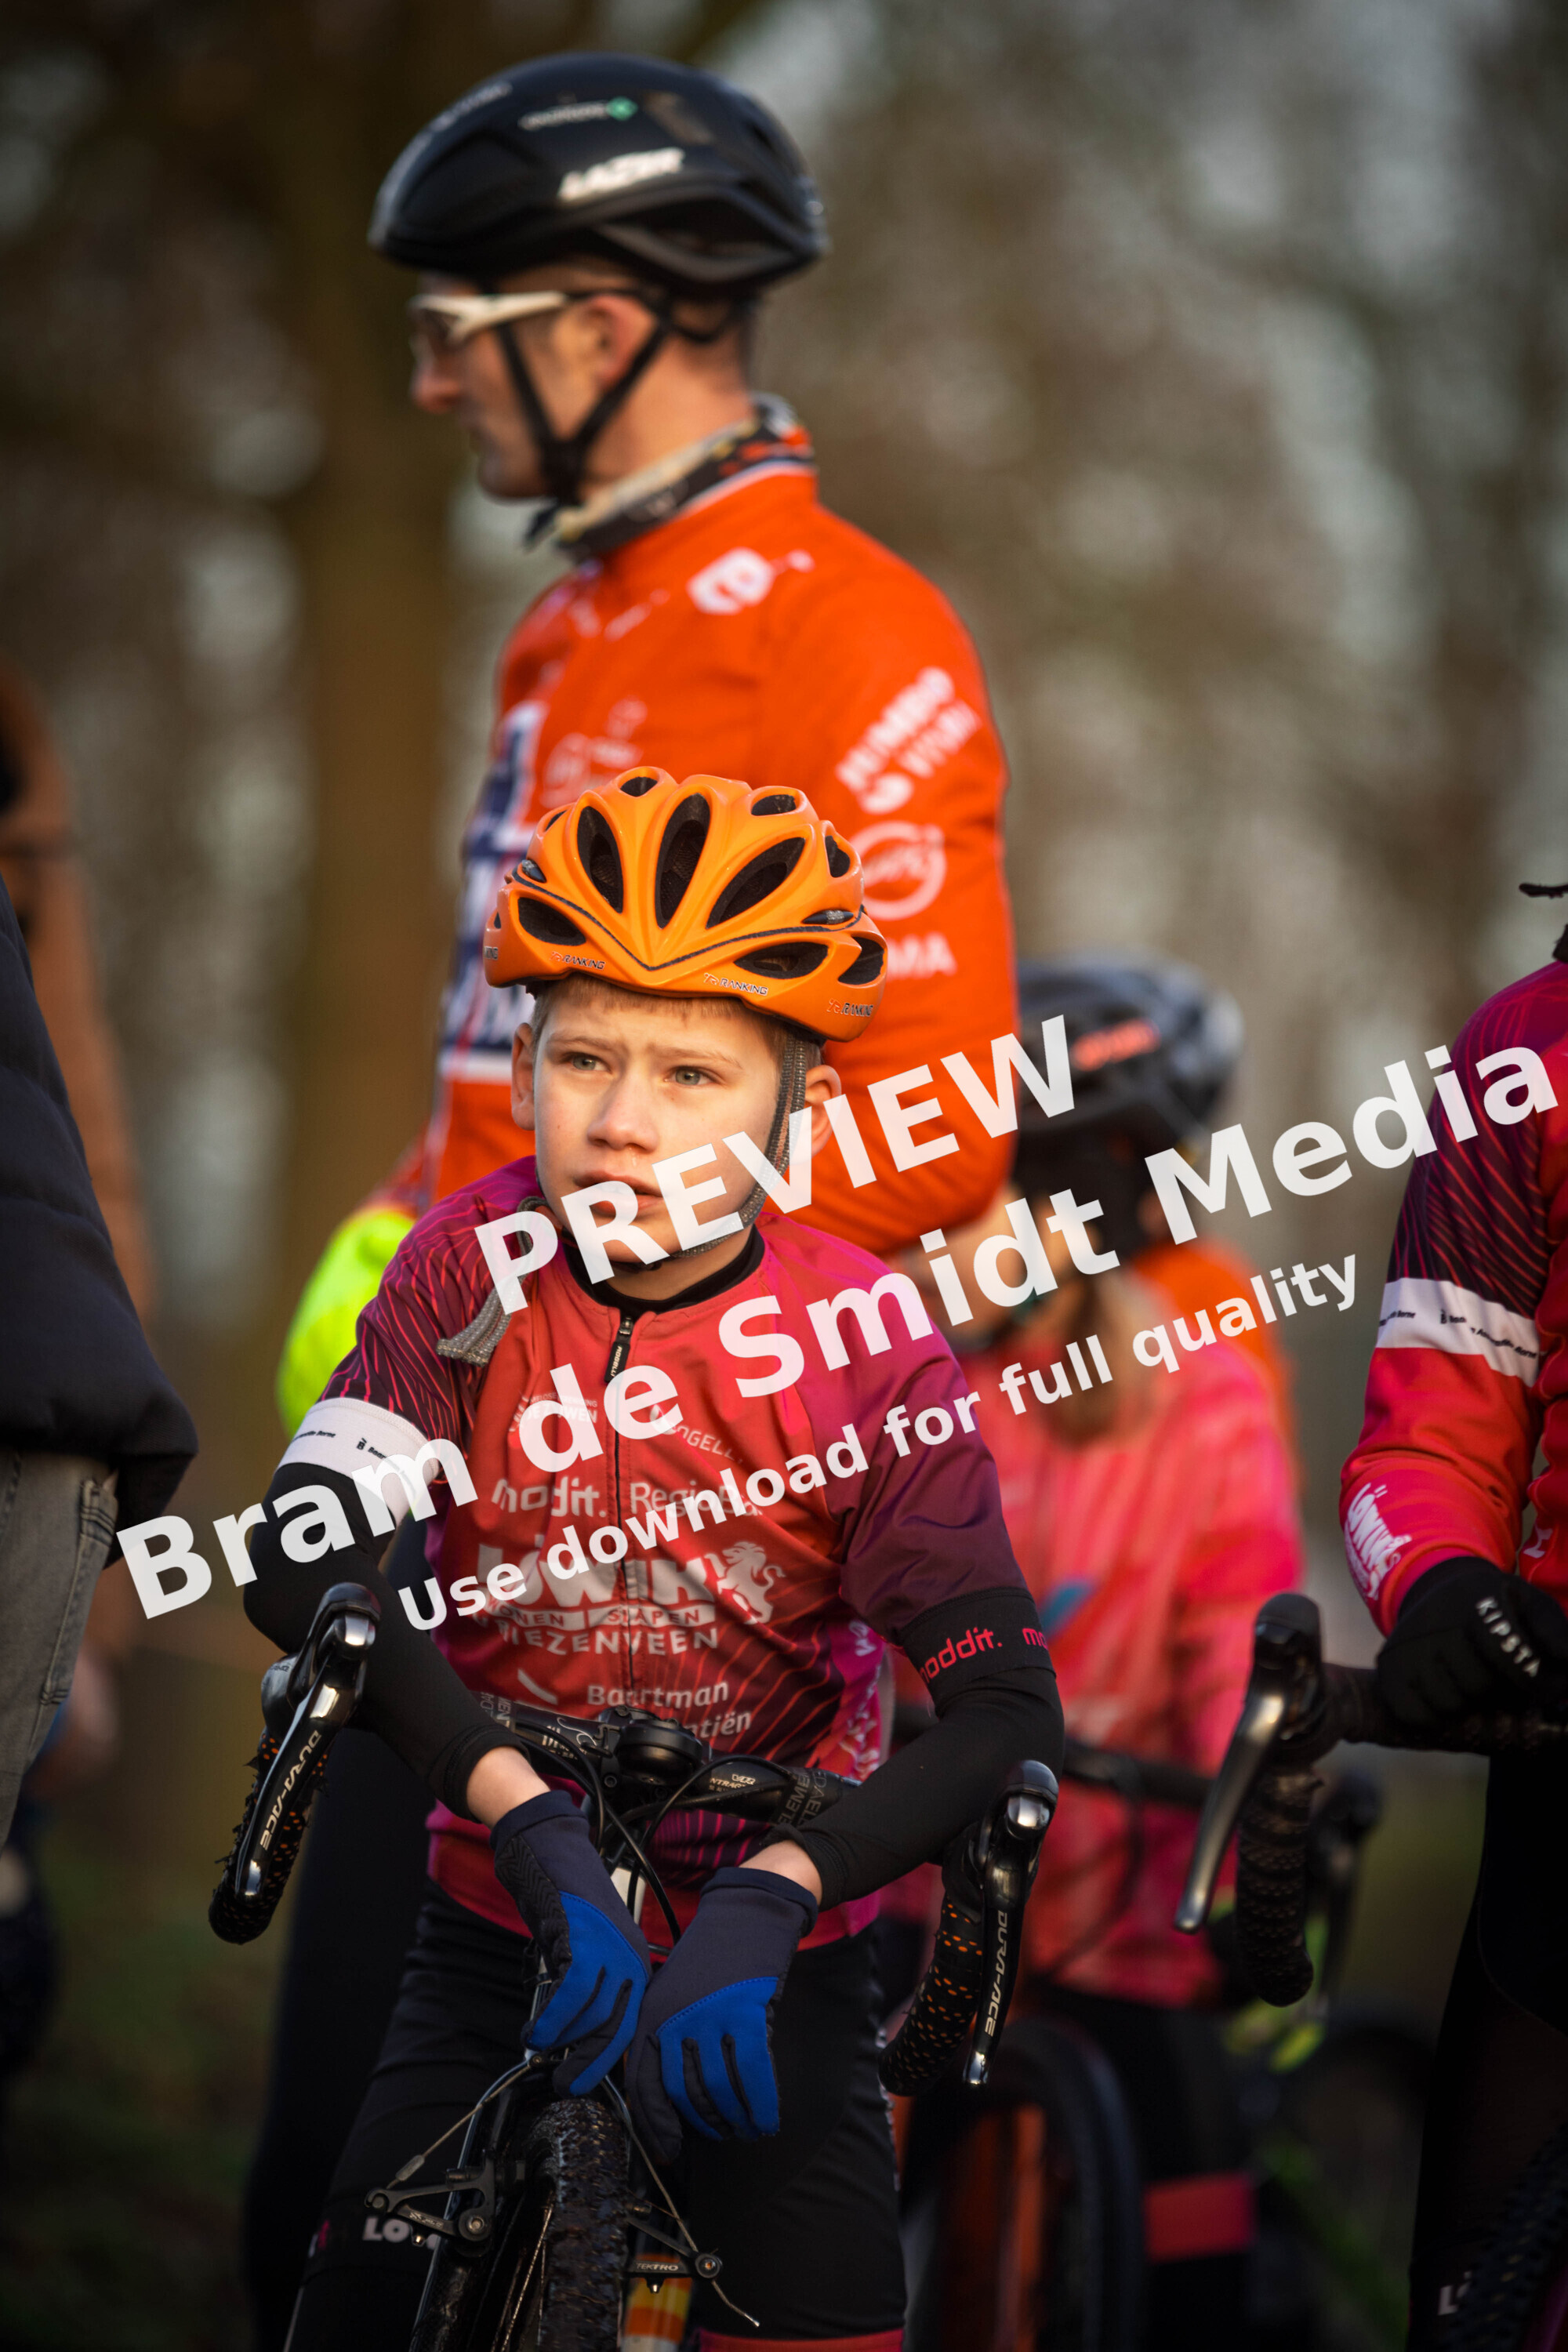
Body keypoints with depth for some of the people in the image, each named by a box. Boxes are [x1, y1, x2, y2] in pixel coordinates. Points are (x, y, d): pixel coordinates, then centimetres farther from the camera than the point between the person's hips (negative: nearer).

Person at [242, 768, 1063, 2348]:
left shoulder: (865, 1344, -16)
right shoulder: (477, 1267, -12)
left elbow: (1008, 1709, -24)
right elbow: (303, 1562, -27)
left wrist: (770, 1895, -39)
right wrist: (530, 1823, -39)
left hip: (771, 1960, -1)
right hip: (506, 1928, 1)